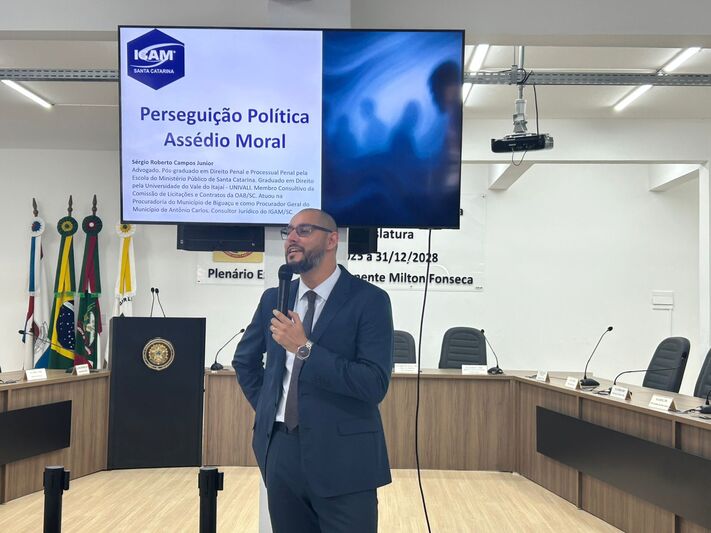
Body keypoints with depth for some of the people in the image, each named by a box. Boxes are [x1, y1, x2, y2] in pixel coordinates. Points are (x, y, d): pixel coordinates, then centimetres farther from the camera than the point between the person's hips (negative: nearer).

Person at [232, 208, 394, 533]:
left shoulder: (369, 300, -8)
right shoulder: (273, 298, 9)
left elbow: (375, 384, -18)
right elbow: (244, 360, 25)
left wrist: (305, 348, -21)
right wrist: (266, 406, 12)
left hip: (341, 456, -5)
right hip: (280, 448, 5)